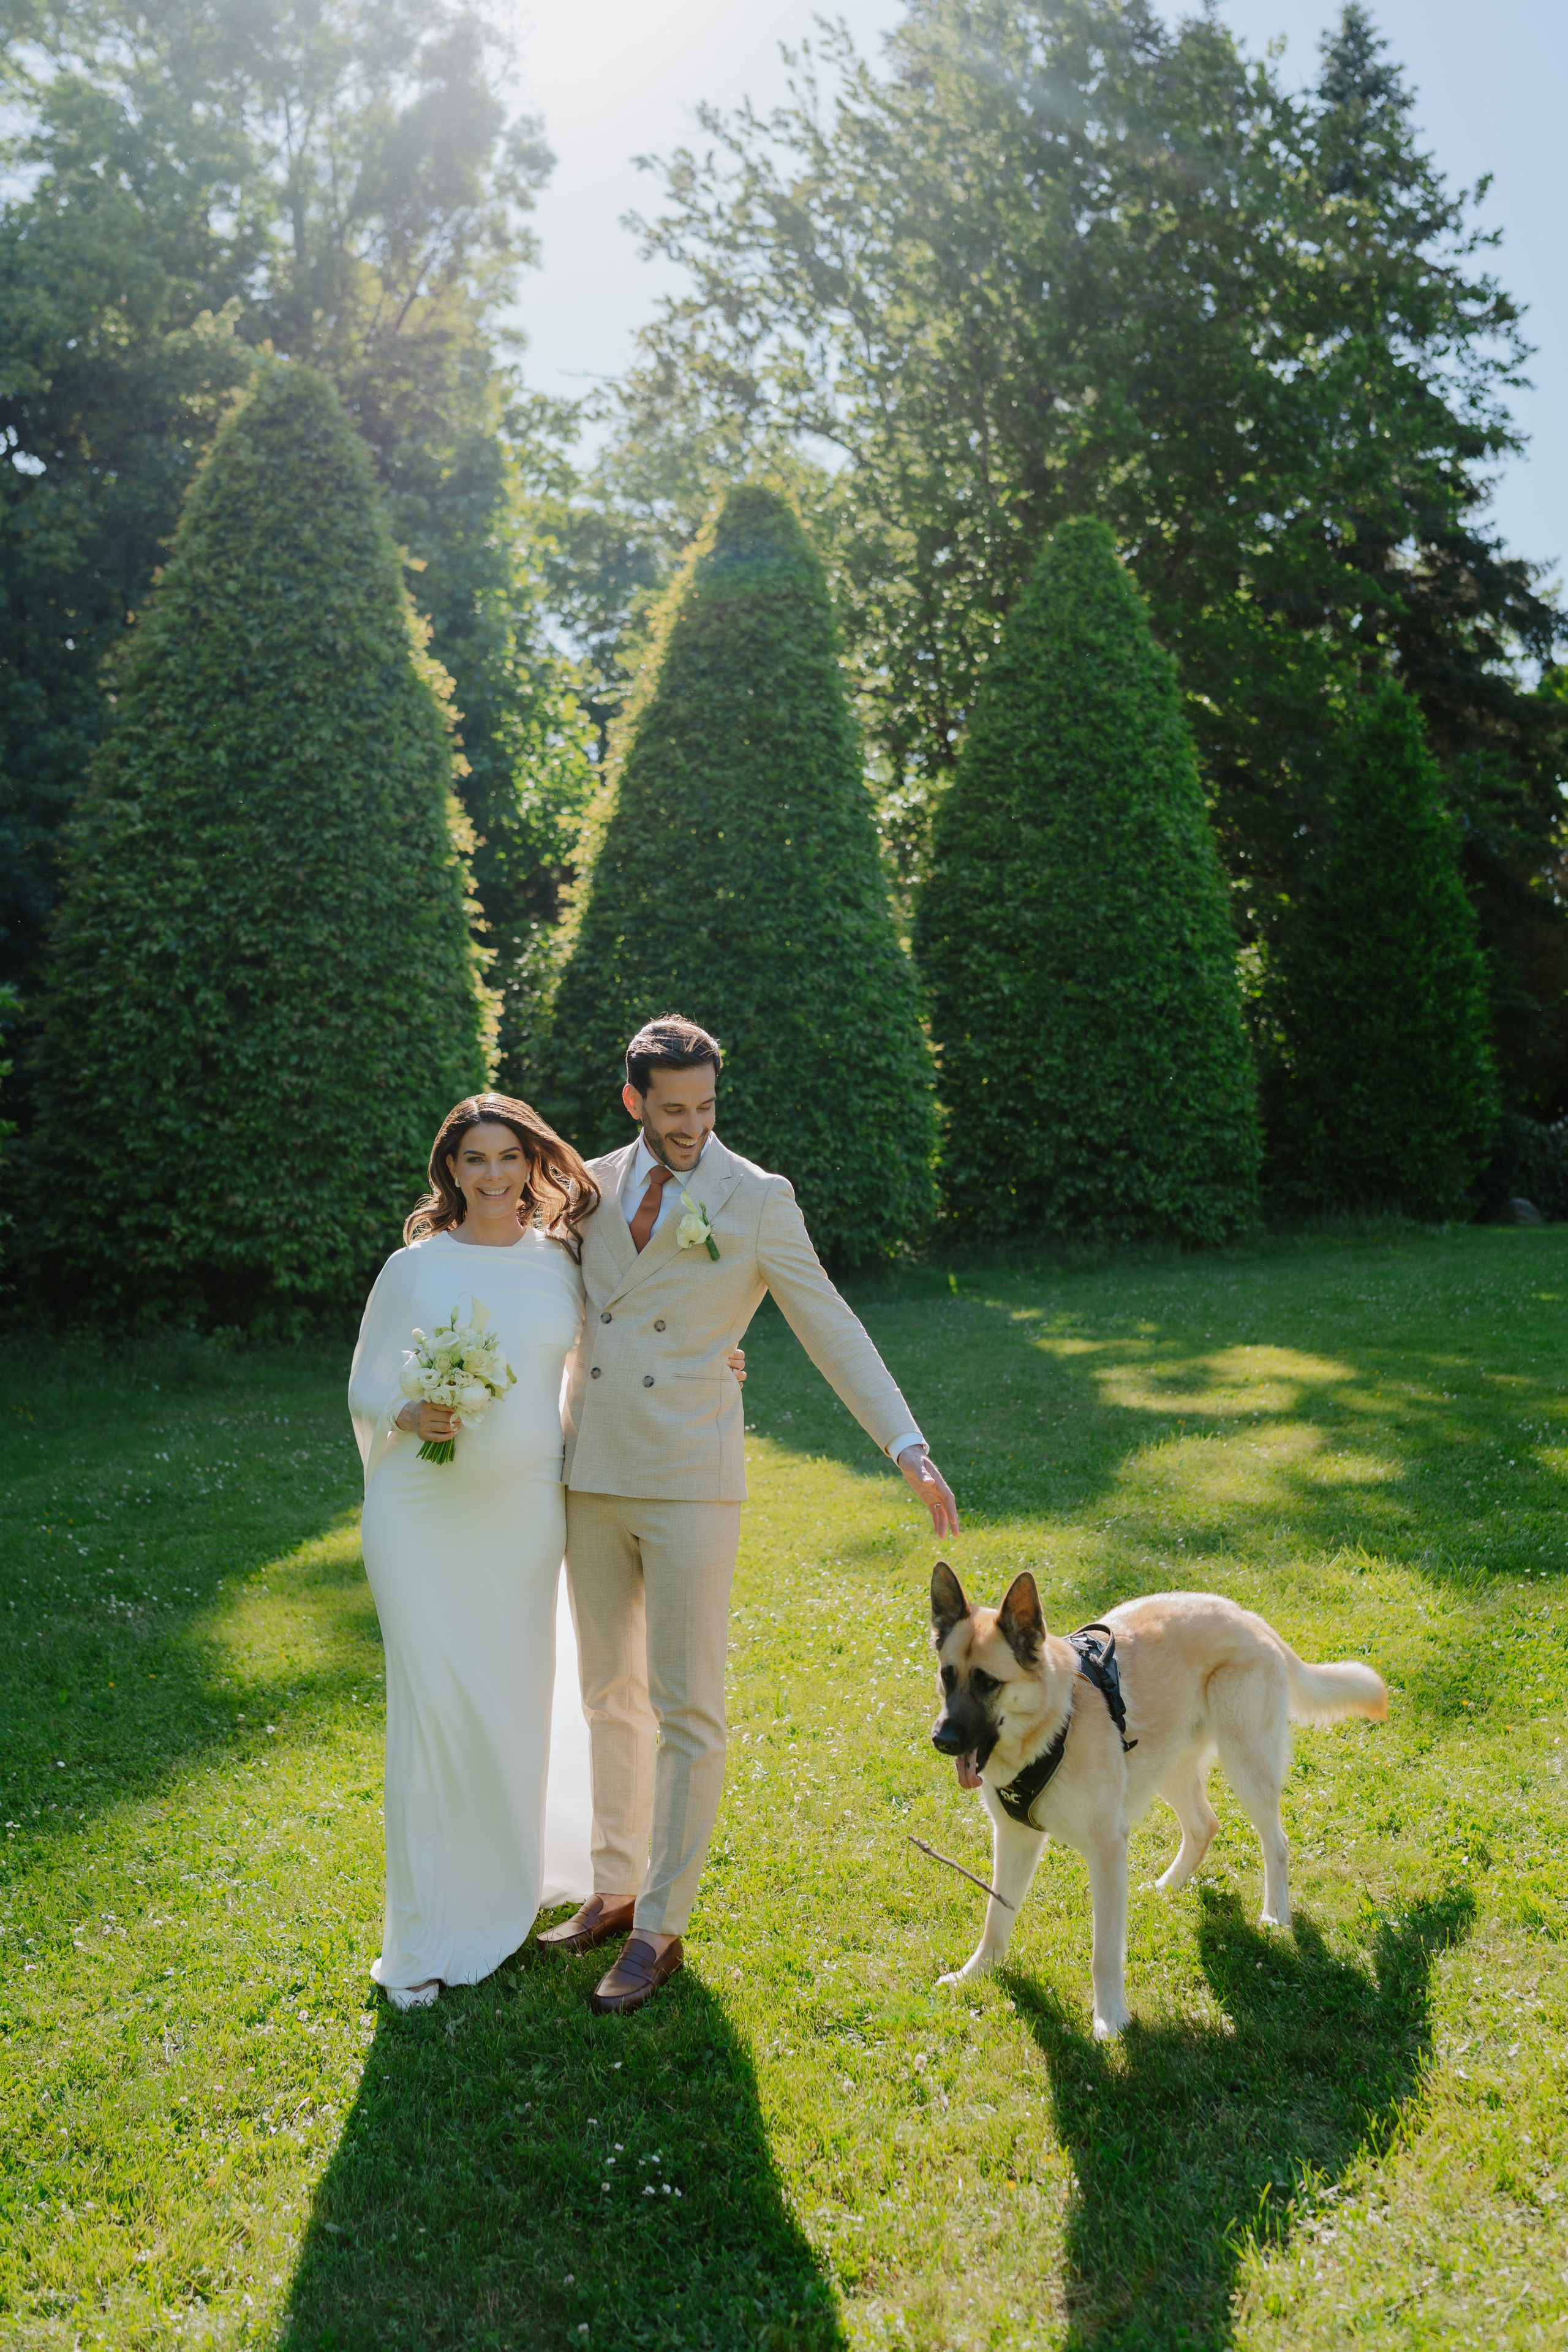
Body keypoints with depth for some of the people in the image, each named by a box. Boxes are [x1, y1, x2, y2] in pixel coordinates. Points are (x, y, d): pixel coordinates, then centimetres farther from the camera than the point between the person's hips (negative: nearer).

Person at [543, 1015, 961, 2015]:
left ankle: (661, 1927, 13)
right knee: (611, 1695, 16)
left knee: (687, 1710, -1)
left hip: (691, 1483, -5)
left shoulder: (759, 1201, -6)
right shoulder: (593, 1187, 7)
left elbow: (833, 1331, -8)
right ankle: (614, 1889, 32)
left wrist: (912, 1449, -16)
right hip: (592, 1479, 5)